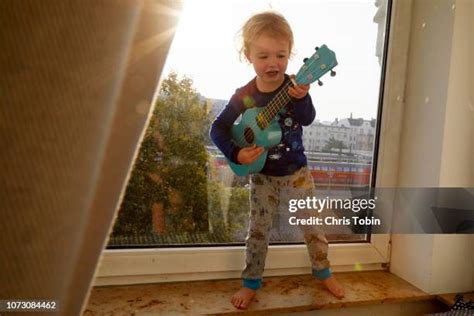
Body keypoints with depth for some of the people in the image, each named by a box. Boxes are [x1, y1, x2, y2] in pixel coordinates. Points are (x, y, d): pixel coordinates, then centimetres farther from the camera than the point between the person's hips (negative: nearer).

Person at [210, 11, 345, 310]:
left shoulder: (294, 86, -12)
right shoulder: (244, 95, -12)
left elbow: (308, 119, -29)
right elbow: (218, 128, -9)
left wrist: (301, 98, -49)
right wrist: (236, 153, -23)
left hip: (296, 172, 1)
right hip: (262, 176, 0)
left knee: (312, 224, 11)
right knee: (258, 230, 8)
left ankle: (323, 271, 36)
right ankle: (252, 282, 27)